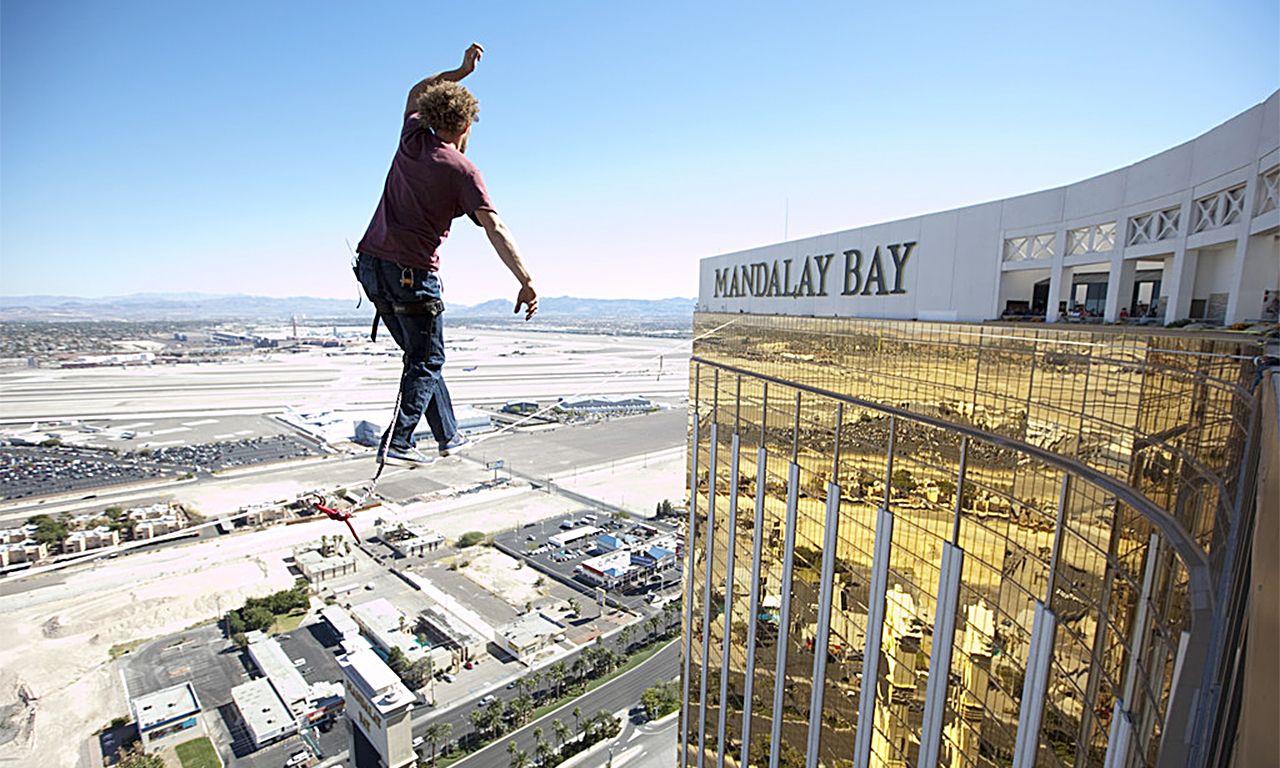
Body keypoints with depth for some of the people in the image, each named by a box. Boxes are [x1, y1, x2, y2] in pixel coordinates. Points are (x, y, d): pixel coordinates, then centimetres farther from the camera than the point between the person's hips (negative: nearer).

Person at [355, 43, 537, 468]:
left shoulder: (412, 136, 10)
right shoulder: (463, 170, -8)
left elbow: (417, 93, 33)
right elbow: (495, 230, -18)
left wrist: (460, 71, 34)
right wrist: (526, 282, -19)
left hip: (371, 262, 8)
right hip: (412, 273, -7)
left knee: (421, 354, 15)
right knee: (427, 362, 3)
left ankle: (447, 436, 25)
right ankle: (397, 444, -3)